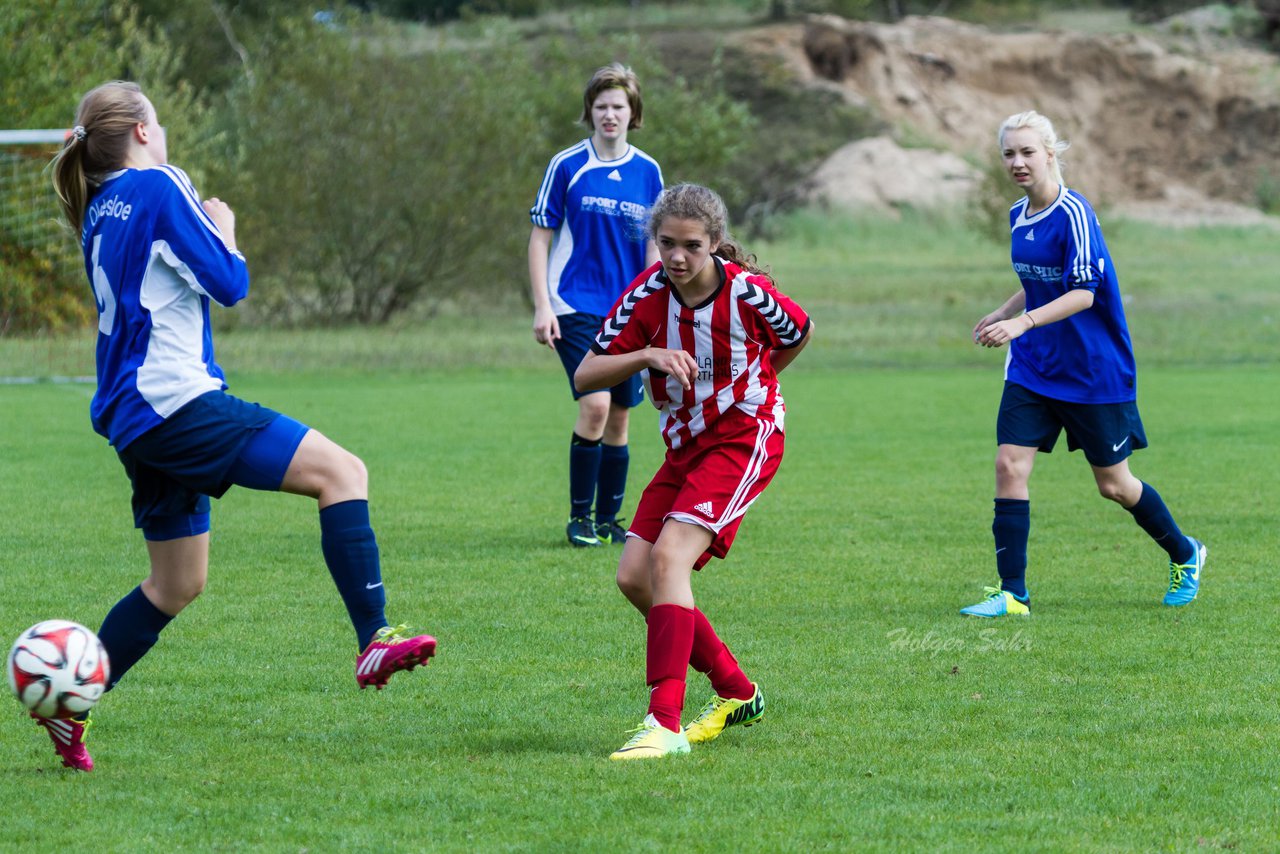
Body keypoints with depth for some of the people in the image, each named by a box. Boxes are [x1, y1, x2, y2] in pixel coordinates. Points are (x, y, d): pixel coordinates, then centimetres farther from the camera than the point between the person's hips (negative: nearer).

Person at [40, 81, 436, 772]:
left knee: (178, 584, 17)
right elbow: (228, 283, -10)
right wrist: (223, 228, 8)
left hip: (130, 416, 9)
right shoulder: (159, 187, -7)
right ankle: (374, 641, -23)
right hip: (177, 399, -9)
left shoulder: (99, 208, 17)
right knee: (341, 471, -12)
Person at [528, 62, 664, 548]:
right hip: (576, 305, -4)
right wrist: (542, 307, -8)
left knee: (619, 417, 7)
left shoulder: (648, 172, 7)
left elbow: (653, 246, 14)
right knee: (595, 404, -18)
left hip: (628, 310, 4)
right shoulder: (567, 167, -3)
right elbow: (540, 239, -1)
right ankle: (579, 517, -6)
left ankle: (608, 519, 19)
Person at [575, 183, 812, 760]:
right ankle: (736, 693, 17)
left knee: (669, 557, -24)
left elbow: (799, 335, 6)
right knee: (634, 577, 0)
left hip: (745, 439, -6)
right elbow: (585, 375, -11)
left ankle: (666, 723, -30)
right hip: (686, 447, 6)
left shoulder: (746, 292, -17)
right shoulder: (647, 295, -10)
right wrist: (648, 356, -28)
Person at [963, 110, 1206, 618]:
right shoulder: (1019, 216, 7)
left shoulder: (1073, 213, -18)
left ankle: (1184, 556, 31)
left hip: (1094, 372, -6)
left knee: (1113, 484, 6)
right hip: (1032, 369, 6)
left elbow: (1083, 293, -25)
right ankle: (1012, 593, -6)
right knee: (1009, 465, -9)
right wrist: (1000, 314, 13)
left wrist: (1023, 322, -34)